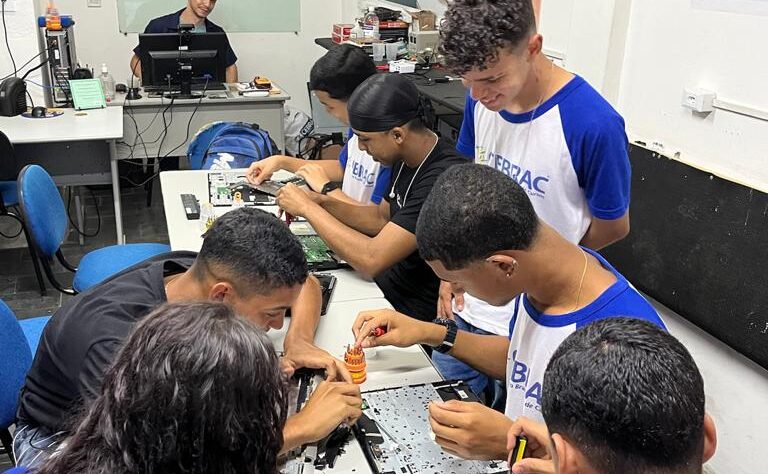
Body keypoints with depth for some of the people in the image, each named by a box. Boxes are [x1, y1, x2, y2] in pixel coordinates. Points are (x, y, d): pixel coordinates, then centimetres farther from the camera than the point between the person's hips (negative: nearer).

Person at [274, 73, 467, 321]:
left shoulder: (443, 179, -29)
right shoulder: (405, 159, 0)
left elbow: (371, 259, -31)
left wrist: (307, 207, -19)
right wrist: (323, 203, -2)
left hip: (418, 311, -8)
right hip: (390, 282, 8)